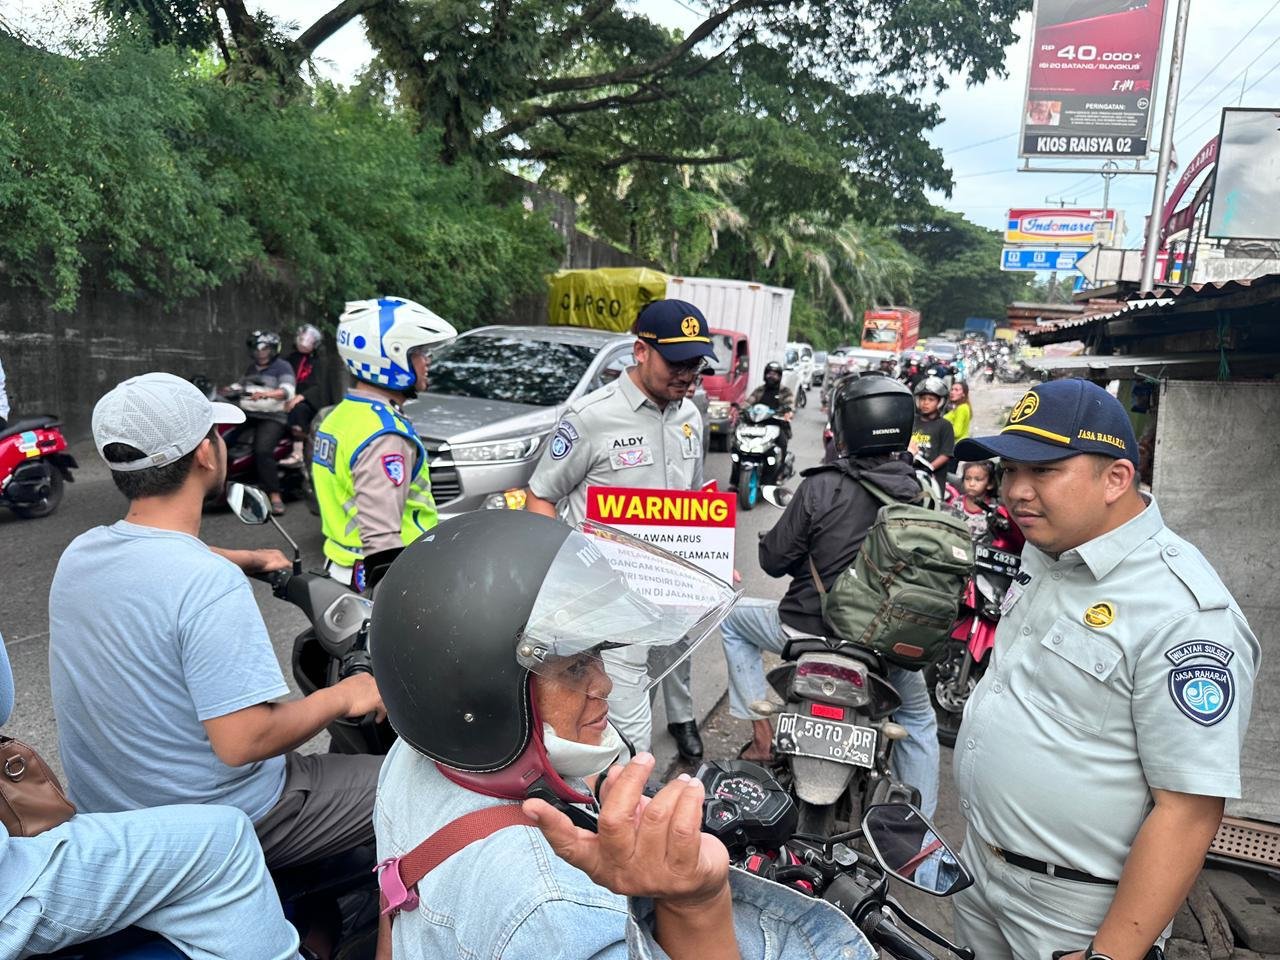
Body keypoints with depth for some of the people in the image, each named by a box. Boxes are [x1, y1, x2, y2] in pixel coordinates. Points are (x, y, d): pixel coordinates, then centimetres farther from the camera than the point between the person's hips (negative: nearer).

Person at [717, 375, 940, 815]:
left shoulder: (822, 488, -17)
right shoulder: (921, 493, -7)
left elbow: (774, 560, -9)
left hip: (813, 630, -3)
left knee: (733, 617, 21)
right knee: (918, 720, 31)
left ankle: (761, 731, 17)